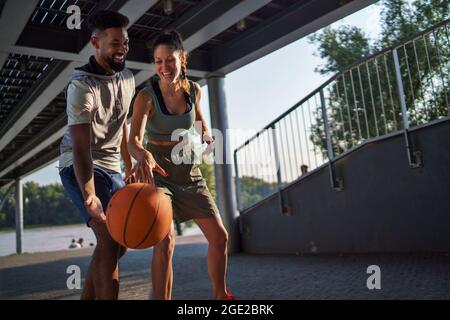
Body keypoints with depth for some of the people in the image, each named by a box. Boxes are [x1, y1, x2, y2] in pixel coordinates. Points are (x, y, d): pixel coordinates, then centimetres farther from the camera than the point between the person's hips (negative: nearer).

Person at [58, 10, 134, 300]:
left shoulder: (128, 78, 6)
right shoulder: (82, 85, -19)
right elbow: (81, 147, -29)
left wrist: (130, 168, 17)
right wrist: (89, 196, -43)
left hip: (111, 168, 8)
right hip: (81, 168, -8)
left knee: (118, 242, 10)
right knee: (110, 238, -22)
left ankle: (87, 297, 25)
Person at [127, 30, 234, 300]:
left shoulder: (193, 90, -3)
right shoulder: (146, 97, -18)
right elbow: (133, 141, -33)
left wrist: (205, 132, 0)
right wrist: (144, 156, -56)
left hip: (189, 172, 5)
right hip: (158, 174, -4)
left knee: (219, 236, 5)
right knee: (165, 242, -23)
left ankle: (221, 295, 26)